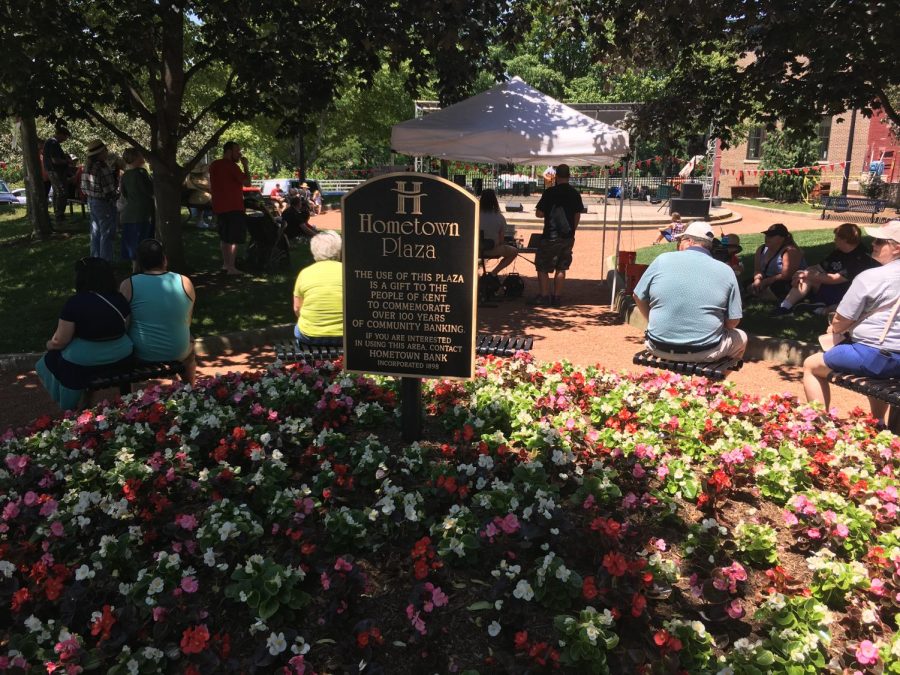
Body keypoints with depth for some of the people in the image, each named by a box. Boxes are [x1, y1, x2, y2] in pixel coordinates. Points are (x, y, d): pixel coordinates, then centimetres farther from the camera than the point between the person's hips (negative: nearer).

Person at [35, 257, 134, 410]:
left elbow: (61, 341, -13)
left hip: (83, 363, -6)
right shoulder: (119, 299, -4)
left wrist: (50, 344, 8)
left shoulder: (74, 303, -17)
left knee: (52, 358, 25)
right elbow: (125, 329, 5)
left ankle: (69, 410, 34)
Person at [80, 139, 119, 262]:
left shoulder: (88, 166, 5)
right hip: (104, 203, -9)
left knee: (95, 233, 19)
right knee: (106, 234, 0)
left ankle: (95, 260, 29)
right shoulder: (102, 168, -23)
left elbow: (84, 187, 10)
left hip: (91, 201, 9)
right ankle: (106, 262, 4)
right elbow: (110, 190, -22)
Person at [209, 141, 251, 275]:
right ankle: (231, 267, -7)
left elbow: (211, 187, 20)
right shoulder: (231, 165, -14)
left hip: (219, 207, 8)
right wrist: (246, 165, -8)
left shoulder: (214, 165, 13)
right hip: (233, 207, -8)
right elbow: (247, 182, -17)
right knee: (234, 238, -4)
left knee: (225, 237, 18)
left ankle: (225, 264, 23)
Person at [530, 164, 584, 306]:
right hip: (568, 237, 5)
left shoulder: (550, 192, -11)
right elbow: (578, 216, 8)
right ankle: (557, 297, 13)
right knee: (561, 268, 12)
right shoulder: (575, 193, 4)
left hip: (551, 236, -5)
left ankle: (544, 296, 1)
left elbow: (539, 213, -8)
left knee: (542, 267, 5)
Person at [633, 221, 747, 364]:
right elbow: (733, 321, -1)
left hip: (660, 349, 1)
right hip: (704, 353, -1)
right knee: (741, 337, 29)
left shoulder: (663, 260, -3)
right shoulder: (725, 271, -3)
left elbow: (639, 298, 7)